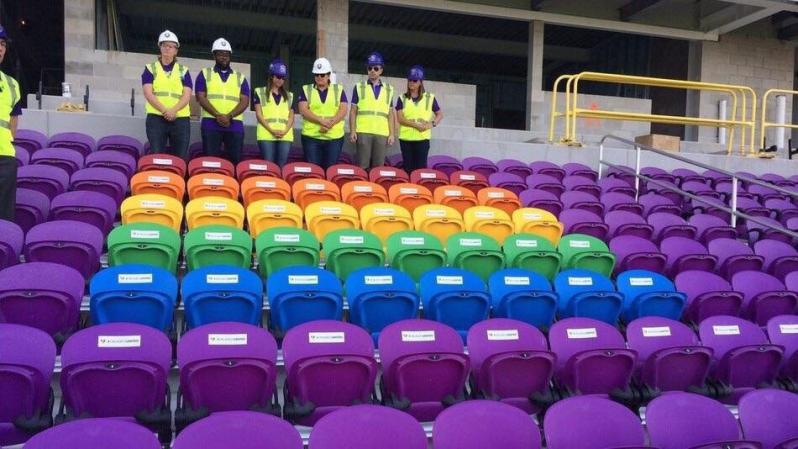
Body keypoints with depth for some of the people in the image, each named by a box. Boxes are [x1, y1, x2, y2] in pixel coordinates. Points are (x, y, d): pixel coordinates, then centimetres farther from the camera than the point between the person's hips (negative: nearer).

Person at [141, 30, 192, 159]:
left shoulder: (183, 71, 15)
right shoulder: (150, 69, 12)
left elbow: (187, 95, 3)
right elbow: (148, 93, 0)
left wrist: (173, 110, -14)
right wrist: (164, 111, -15)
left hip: (180, 119, 1)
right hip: (156, 118, -1)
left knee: (180, 158, -3)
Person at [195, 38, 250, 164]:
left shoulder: (240, 77, 17)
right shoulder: (204, 74, 13)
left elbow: (245, 101, 6)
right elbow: (201, 98, 1)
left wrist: (229, 116, -11)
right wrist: (217, 115, -14)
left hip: (235, 125, 1)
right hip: (211, 124, -1)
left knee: (236, 160, -4)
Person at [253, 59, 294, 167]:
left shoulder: (289, 96, 19)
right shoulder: (259, 92, 10)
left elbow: (291, 117, 13)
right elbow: (259, 115, 2)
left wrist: (285, 131, -6)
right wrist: (271, 130, -11)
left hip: (285, 136, 3)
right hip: (266, 135, -3)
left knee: (282, 166, -1)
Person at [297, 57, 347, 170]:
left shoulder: (339, 89, 11)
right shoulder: (306, 90, 10)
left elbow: (343, 110, 1)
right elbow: (303, 110, -3)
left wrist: (330, 124, -15)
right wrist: (322, 121, -16)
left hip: (334, 137, 0)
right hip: (311, 136, 0)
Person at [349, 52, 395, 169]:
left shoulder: (389, 89, 15)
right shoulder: (359, 87, 9)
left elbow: (390, 114, 14)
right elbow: (353, 111, 7)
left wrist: (392, 134, 6)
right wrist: (352, 131, -3)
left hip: (382, 133, 2)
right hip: (363, 132, -2)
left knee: (379, 166, 1)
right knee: (363, 165, -3)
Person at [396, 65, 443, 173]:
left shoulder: (430, 98, 7)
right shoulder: (402, 98, 6)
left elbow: (440, 114, 15)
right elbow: (400, 119, -4)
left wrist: (432, 124, -5)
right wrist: (417, 125, -16)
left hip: (422, 138, -1)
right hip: (406, 138, 1)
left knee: (421, 167, -3)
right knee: (408, 167, 4)